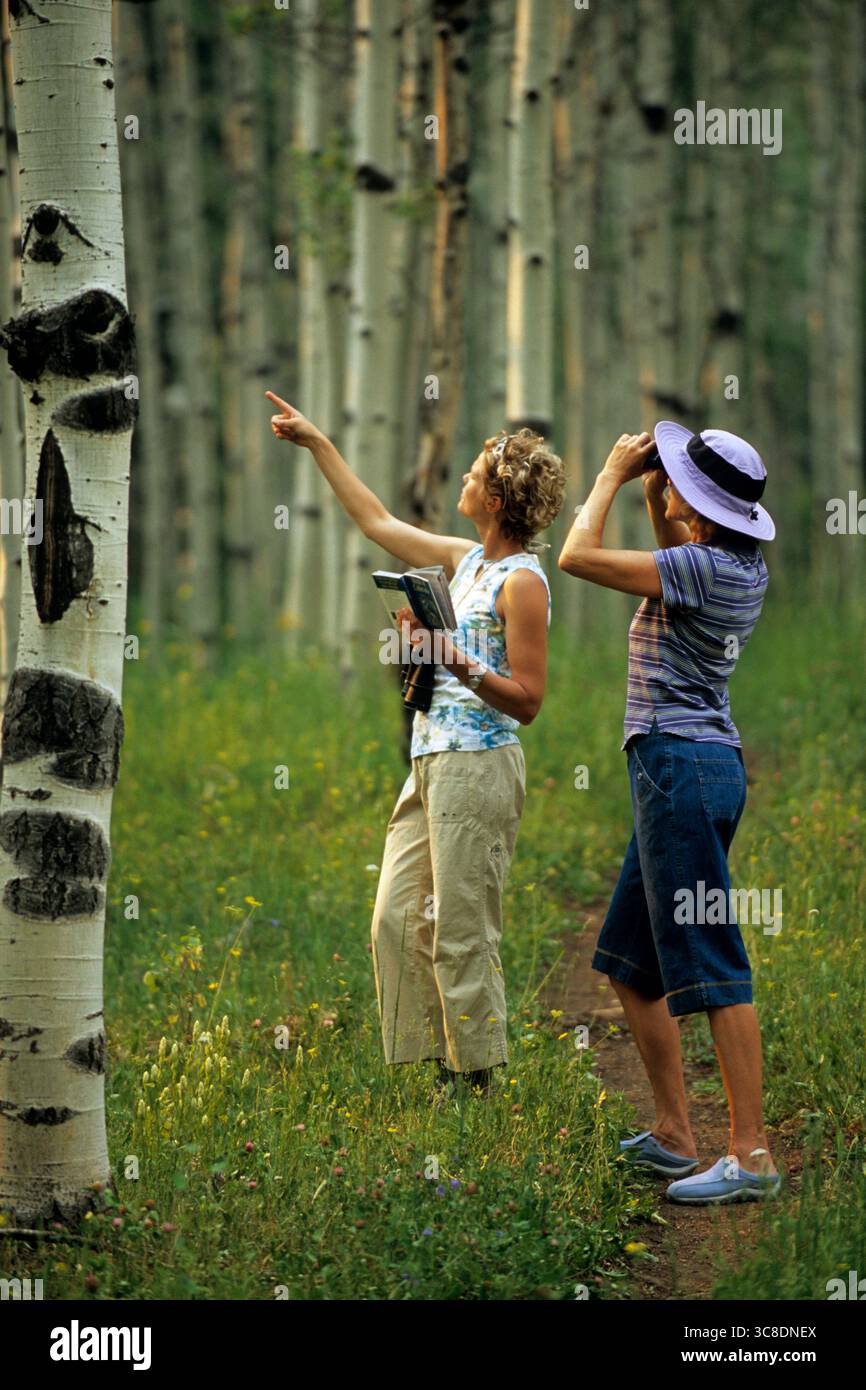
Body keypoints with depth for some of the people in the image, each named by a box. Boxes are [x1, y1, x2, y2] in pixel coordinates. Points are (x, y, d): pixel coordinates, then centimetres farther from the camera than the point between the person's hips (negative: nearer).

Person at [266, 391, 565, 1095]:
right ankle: (445, 1066, 10)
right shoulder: (467, 560, 14)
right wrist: (319, 444, 29)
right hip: (431, 765, 9)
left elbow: (528, 700, -13)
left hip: (478, 768, -9)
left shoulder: (523, 582, -11)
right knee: (397, 920, 6)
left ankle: (476, 1082, -1)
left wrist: (461, 664, -25)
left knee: (461, 932, -7)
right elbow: (379, 522, 26)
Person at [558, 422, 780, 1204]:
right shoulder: (743, 568, 10)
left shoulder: (704, 568, -16)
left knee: (709, 963, -11)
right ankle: (673, 1136, 20)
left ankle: (752, 1155, -12)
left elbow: (577, 556, -16)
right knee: (630, 962, 16)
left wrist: (613, 476, -3)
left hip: (679, 761, -10)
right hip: (704, 761, 10)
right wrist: (651, 488, 20)